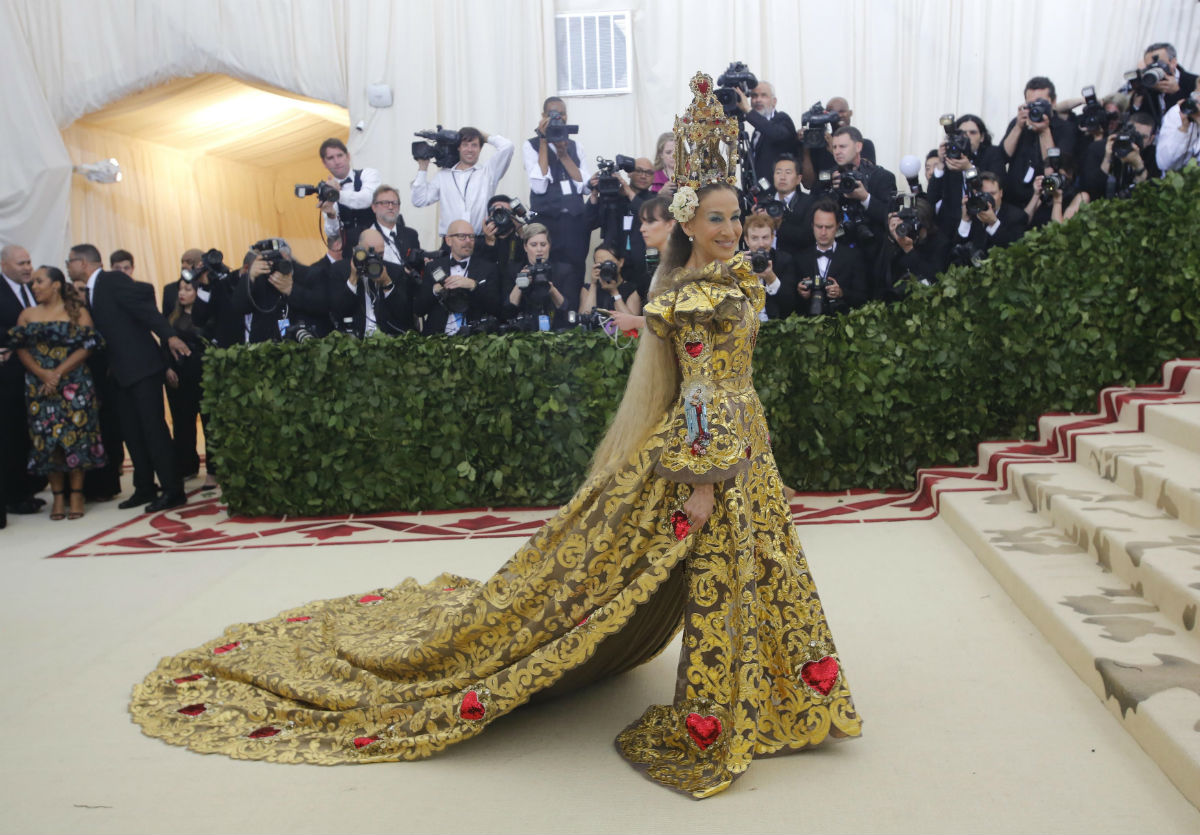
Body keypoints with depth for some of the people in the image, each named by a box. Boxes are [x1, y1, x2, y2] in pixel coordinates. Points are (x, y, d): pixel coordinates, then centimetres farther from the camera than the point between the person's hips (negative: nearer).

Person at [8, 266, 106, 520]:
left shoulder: (78, 313, 3)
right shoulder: (27, 315, 13)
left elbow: (86, 347, -6)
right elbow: (21, 349, 4)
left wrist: (58, 373, -14)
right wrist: (42, 374, -13)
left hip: (74, 384, -3)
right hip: (39, 386, 3)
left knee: (75, 436, -4)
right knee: (46, 439, 0)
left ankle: (76, 494, 4)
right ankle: (58, 496, 7)